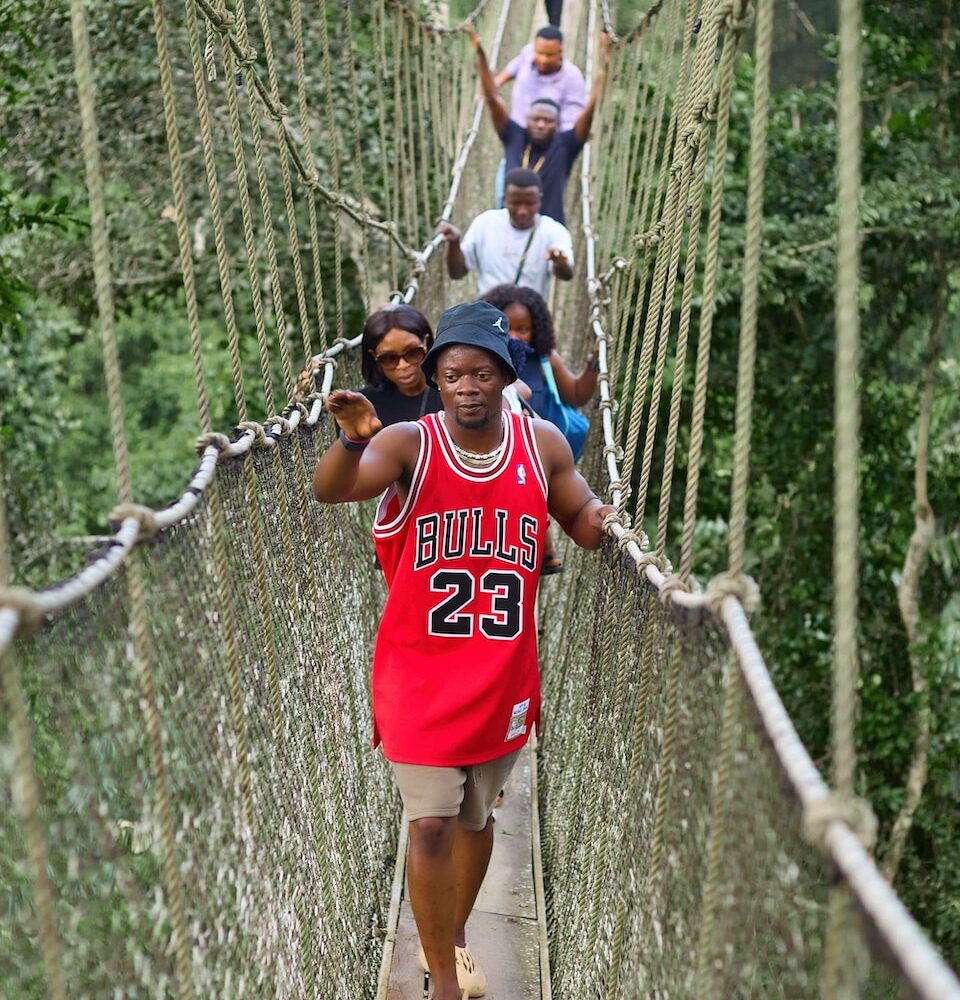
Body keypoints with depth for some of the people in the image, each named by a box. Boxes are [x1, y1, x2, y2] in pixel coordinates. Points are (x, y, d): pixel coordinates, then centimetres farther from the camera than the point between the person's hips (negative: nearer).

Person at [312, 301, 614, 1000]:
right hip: (420, 671, -3)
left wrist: (608, 518, -12)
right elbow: (329, 491, -31)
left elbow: (586, 526, 12)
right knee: (431, 826, -7)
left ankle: (454, 936, 43)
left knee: (477, 817, 19)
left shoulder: (543, 445, -1)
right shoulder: (409, 445, -13)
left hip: (503, 673, 4)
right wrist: (353, 440, -52)